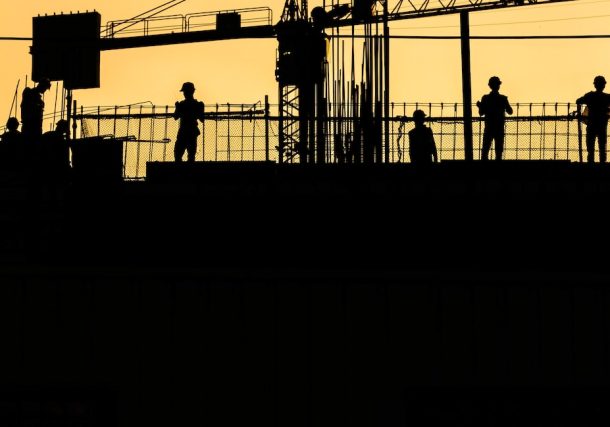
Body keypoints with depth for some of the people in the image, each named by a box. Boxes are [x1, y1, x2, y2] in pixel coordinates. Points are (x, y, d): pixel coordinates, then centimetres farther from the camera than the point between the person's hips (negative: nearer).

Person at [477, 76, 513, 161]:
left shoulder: (485, 98, -6)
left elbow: (481, 113, -3)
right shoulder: (503, 98, -7)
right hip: (500, 128, -1)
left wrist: (479, 105, 15)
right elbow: (510, 111, 1)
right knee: (499, 150, 4)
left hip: (488, 128, 1)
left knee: (485, 150, 8)